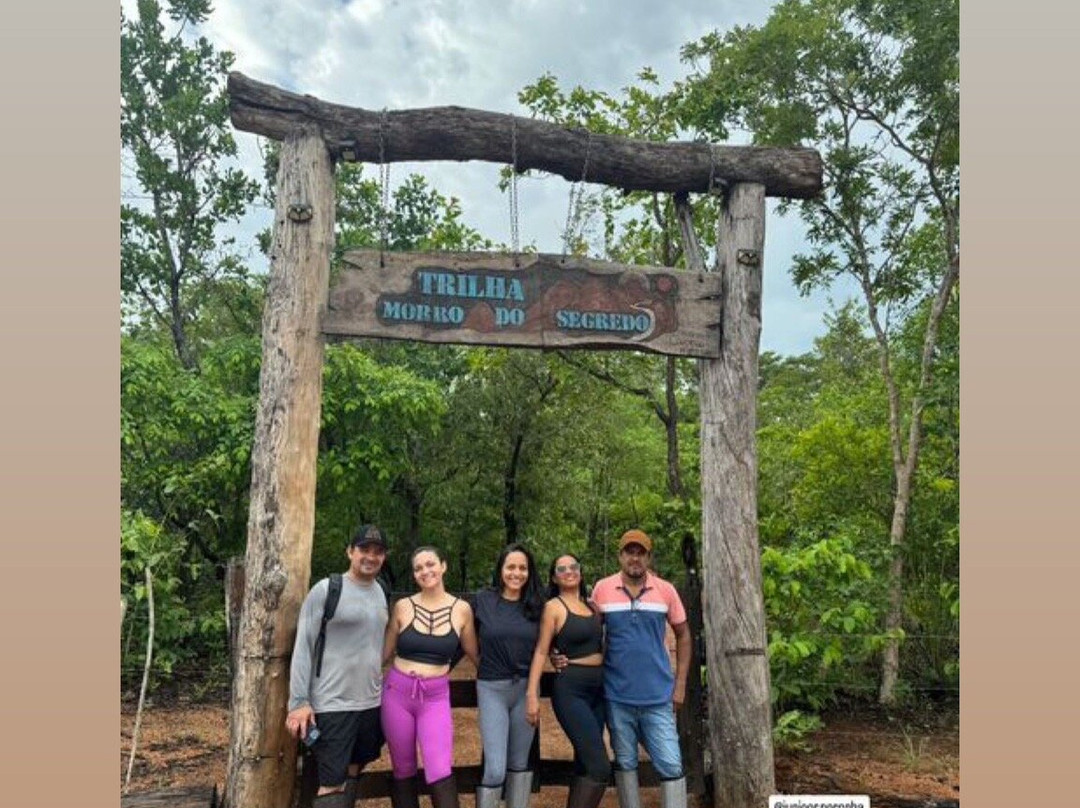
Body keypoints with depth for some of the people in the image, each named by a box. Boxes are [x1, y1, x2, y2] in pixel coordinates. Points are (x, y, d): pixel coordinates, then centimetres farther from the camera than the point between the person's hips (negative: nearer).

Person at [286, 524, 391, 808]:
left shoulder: (379, 592, 9)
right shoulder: (325, 590, -10)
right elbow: (303, 648, -11)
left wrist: (378, 688, 15)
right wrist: (299, 701, -14)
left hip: (371, 703, 6)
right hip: (333, 705, -6)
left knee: (352, 775, 16)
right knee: (332, 783, -2)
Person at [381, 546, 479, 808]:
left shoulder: (462, 609, -1)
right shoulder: (402, 606, -1)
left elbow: (474, 654, 10)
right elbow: (385, 652, 7)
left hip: (436, 697, -1)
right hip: (397, 692, 1)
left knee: (441, 773, -13)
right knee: (403, 772, 11)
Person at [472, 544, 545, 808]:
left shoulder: (536, 605, 3)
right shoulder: (483, 599, -5)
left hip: (526, 688, 3)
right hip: (492, 689, -3)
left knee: (520, 763, 13)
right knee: (495, 769, -6)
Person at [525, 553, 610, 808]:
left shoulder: (592, 605, 12)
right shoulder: (553, 607, -6)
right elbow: (541, 651, -8)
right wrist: (532, 694, -14)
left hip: (598, 689, 7)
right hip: (570, 690, -7)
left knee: (585, 764, 14)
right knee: (600, 767, -14)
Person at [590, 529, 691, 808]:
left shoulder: (666, 590, -3)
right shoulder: (601, 589, -4)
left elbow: (683, 635, 7)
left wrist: (680, 684, 3)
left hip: (658, 696, 0)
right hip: (617, 695, 0)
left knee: (671, 765, 1)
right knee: (625, 762, 14)